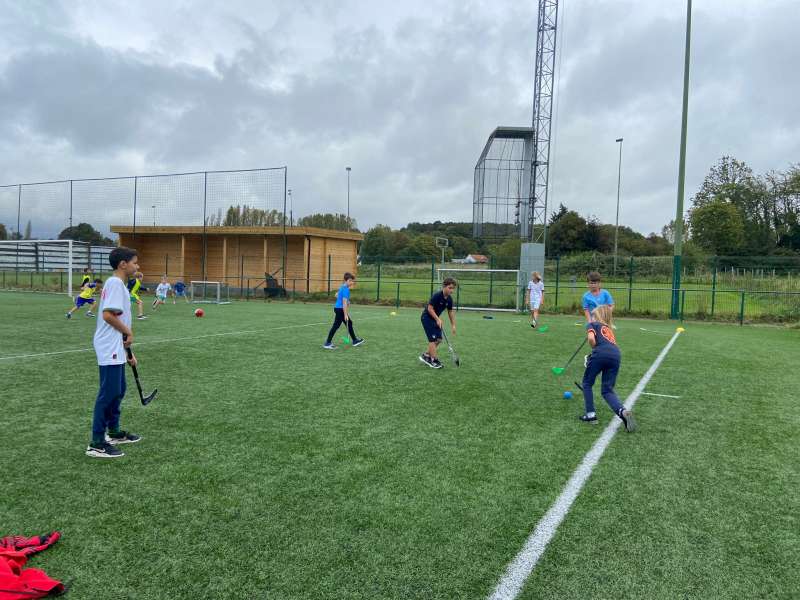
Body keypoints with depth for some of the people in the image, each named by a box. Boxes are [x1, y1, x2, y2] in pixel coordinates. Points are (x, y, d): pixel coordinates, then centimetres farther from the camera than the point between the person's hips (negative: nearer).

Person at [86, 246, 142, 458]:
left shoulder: (120, 284, 16)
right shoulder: (115, 283, -14)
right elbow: (108, 315, -25)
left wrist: (128, 351, 20)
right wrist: (129, 332, -11)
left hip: (116, 350, 10)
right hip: (110, 350, -10)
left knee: (118, 391, 18)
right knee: (108, 393, -7)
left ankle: (114, 432, 30)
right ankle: (96, 444, -2)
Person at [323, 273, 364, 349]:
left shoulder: (342, 287, 9)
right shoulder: (346, 289, -19)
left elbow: (337, 295, 26)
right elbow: (344, 303, -23)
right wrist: (345, 315, -23)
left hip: (338, 308, 10)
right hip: (340, 309, -10)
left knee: (349, 323, 16)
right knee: (335, 326, -6)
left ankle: (355, 340, 25)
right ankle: (327, 343, -1)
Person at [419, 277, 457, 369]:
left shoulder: (449, 299, -3)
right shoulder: (437, 296, -25)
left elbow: (450, 312, 10)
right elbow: (430, 308, -24)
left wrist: (453, 325, 10)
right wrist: (438, 319, -26)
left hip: (435, 319, 8)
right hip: (427, 318, -8)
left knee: (438, 339, 7)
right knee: (433, 339, -11)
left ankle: (426, 355, 22)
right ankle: (434, 360, -3)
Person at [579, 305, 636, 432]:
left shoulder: (592, 324, 19)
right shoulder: (608, 328, 36)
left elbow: (591, 338, -3)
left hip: (601, 353, -5)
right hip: (616, 354, 5)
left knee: (587, 384, 18)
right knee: (607, 390, 11)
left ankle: (590, 414, 15)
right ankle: (623, 411, -14)